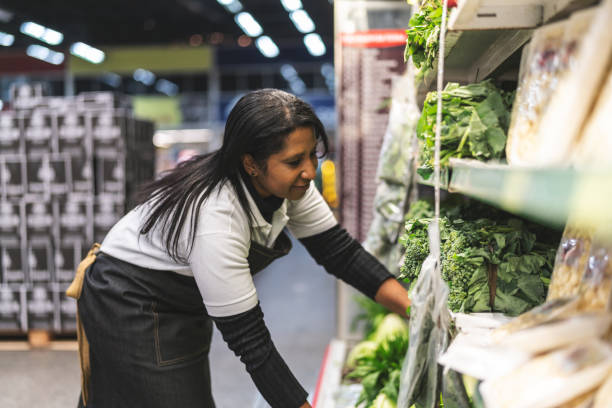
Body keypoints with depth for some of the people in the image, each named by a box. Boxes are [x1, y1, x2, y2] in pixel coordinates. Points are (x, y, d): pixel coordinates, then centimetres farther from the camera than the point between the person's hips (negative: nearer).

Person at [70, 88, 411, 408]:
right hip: (130, 306, -7)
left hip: (184, 302, 8)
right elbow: (249, 339, -33)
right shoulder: (216, 219, -38)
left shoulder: (288, 182, -16)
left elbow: (340, 250, -9)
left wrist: (416, 310, -17)